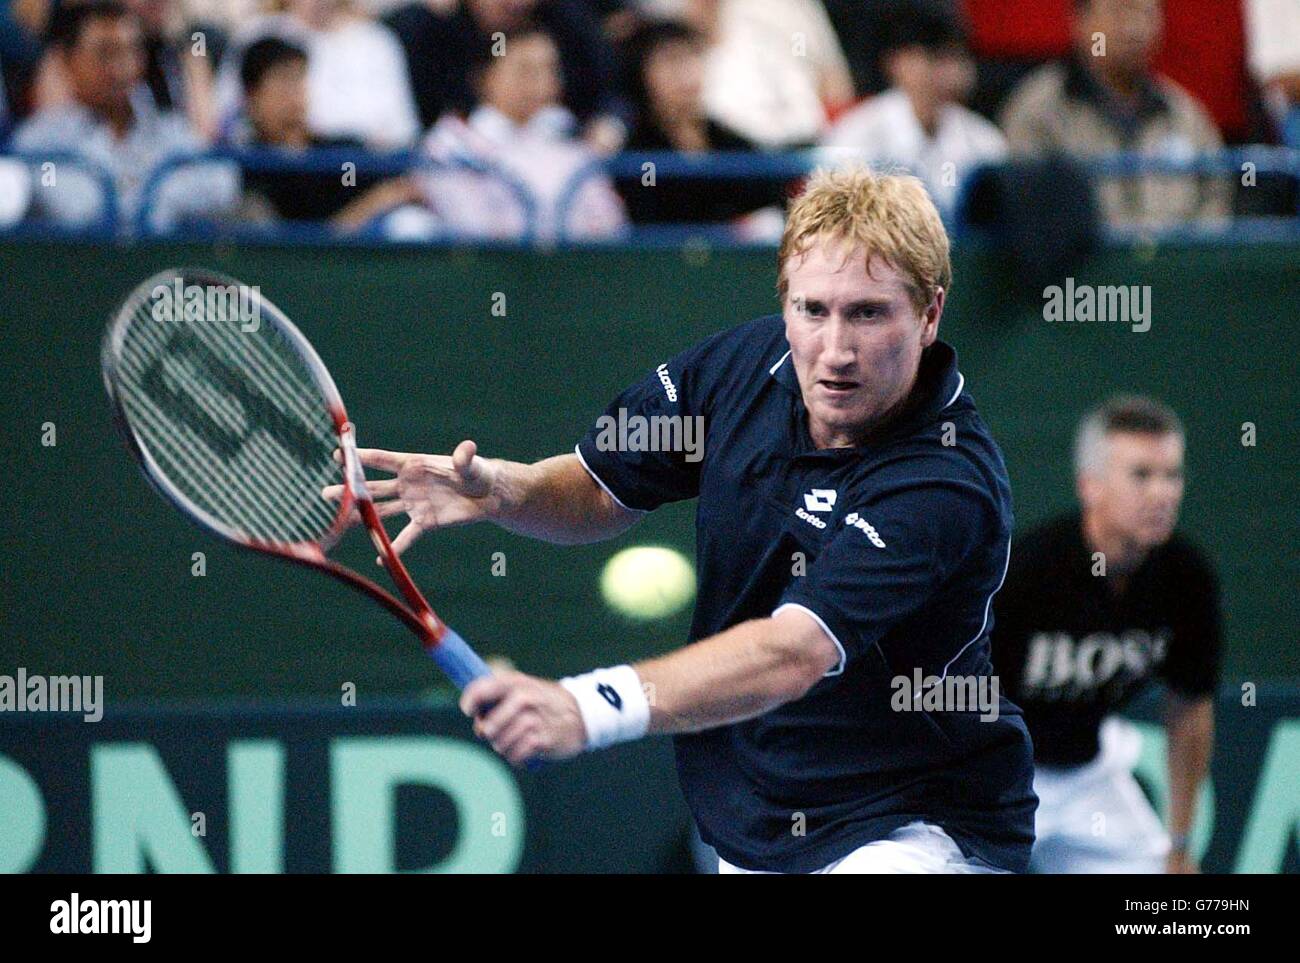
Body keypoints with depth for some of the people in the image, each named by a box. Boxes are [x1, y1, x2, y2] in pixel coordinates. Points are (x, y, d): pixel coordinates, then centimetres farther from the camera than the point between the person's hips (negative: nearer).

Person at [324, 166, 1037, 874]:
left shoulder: (944, 484, -27)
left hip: (917, 833, -6)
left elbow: (792, 655, -39)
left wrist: (587, 708, -51)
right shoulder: (744, 363, -5)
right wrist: (502, 489, -11)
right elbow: (605, 491, 12)